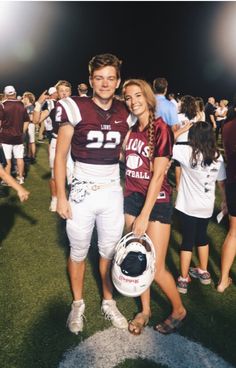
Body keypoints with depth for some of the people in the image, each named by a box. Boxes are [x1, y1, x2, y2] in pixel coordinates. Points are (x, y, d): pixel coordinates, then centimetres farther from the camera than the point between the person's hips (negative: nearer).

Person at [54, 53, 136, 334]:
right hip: (82, 193, -3)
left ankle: (108, 302, 35)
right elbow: (60, 155, -5)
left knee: (110, 251, 13)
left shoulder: (124, 113, 3)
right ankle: (78, 303, 35)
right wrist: (61, 197, -9)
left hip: (113, 193, 3)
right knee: (78, 252, 12)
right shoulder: (76, 108, -8)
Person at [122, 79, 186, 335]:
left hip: (157, 202, -5)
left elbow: (158, 176, -16)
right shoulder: (131, 131, 7)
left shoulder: (161, 129, -12)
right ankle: (145, 310, 33)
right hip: (132, 199, 6)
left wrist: (145, 216, -17)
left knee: (156, 268, -1)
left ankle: (179, 310, 27)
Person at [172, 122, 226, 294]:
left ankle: (183, 279, 16)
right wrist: (224, 201, 18)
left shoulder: (187, 152, -17)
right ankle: (203, 272, 37)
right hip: (207, 206, 4)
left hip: (188, 206, -4)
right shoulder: (218, 157, -3)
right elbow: (222, 182, 5)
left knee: (187, 240, 6)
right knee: (202, 237, 22)